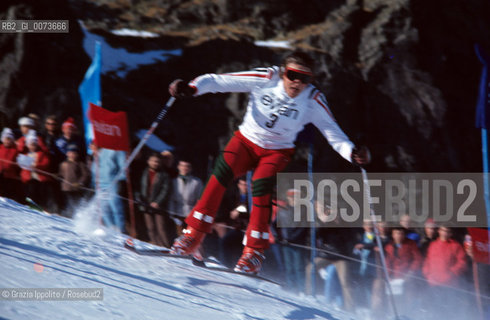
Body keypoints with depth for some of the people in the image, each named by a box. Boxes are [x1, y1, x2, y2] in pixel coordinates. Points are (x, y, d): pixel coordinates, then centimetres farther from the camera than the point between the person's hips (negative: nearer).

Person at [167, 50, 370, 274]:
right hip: (246, 140, 0)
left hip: (277, 152, 0)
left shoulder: (313, 100, -16)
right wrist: (191, 89, -36)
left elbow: (333, 132, -14)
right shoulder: (266, 79, -19)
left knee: (261, 184, -28)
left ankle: (255, 251, -15)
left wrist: (352, 153, -33)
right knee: (223, 170, -26)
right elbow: (220, 81, -21)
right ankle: (194, 234, -18)